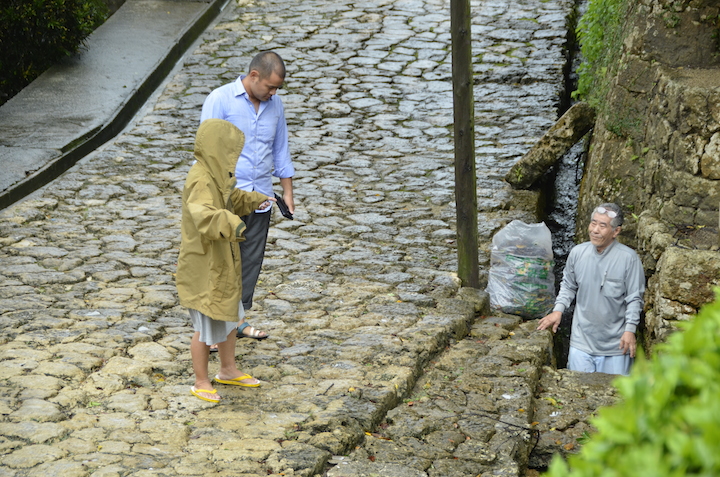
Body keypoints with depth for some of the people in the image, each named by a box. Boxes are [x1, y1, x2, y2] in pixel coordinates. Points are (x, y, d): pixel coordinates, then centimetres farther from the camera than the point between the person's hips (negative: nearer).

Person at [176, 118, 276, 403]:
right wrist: (231, 224, -60)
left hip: (222, 263, 10)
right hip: (204, 267, -10)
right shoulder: (201, 181, -26)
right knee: (206, 326, 2)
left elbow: (230, 199, 28)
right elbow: (202, 213, -46)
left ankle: (228, 370, 39)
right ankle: (201, 383, 16)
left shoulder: (215, 175, 6)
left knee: (229, 316, 22)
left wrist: (255, 201, 20)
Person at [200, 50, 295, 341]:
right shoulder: (220, 100, -9)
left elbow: (280, 150, 18)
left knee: (251, 262, 9)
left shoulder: (274, 104, 9)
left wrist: (288, 192, 17)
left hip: (260, 197, 6)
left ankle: (238, 319, 21)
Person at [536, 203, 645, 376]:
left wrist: (630, 329, -14)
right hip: (581, 342, 3)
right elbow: (568, 285, 15)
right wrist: (558, 310, 2)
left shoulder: (628, 258, -11)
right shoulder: (577, 253, -1)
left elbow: (634, 298, -6)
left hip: (615, 345, -3)